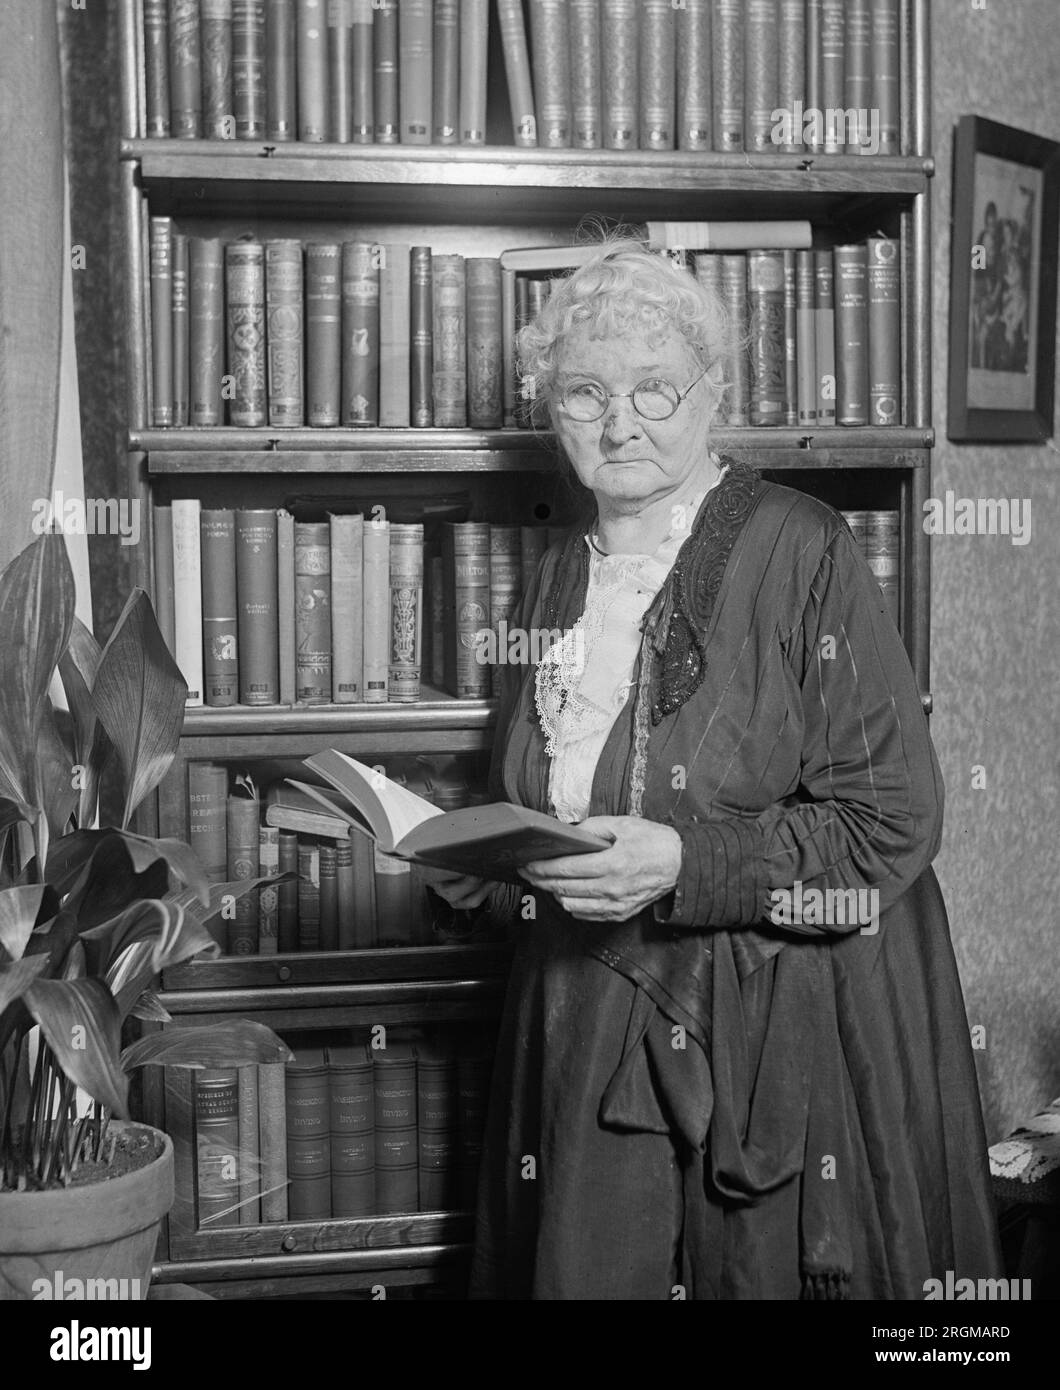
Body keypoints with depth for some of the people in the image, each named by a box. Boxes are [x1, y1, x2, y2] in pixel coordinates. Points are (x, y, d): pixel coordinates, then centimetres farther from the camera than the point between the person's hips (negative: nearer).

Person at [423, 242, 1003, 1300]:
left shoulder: (797, 551, -9)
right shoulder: (560, 579, 10)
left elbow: (892, 823, -13)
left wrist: (683, 864, -23)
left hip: (771, 1047, -5)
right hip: (587, 1043, 5)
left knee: (755, 1272, 4)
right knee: (590, 1273, 7)